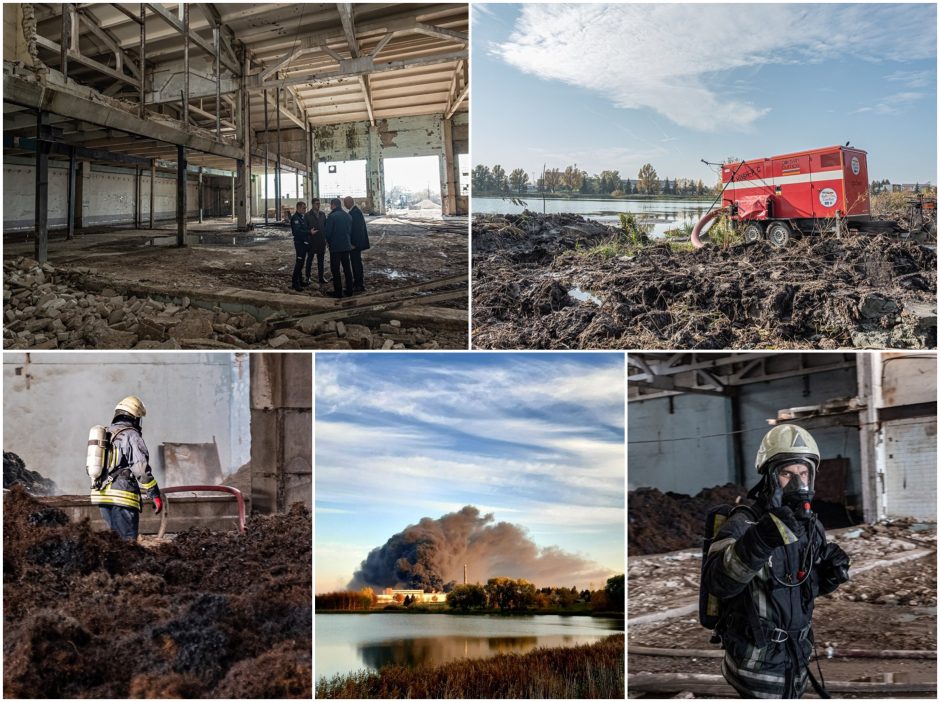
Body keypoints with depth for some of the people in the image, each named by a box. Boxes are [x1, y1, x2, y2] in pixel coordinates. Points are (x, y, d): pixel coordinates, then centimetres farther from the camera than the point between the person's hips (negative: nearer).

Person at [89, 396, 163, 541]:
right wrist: (155, 495, -13)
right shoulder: (131, 435, -7)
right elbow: (141, 468, -15)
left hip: (100, 494, 8)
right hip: (122, 496, -8)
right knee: (127, 541, -6)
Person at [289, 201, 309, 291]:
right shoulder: (295, 218, -14)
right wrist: (309, 232, -25)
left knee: (301, 262, 15)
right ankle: (295, 282, -7)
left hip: (304, 242, 9)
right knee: (299, 262, -10)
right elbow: (297, 231, -25)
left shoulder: (302, 217, 16)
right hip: (299, 242, -9)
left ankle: (299, 280, 23)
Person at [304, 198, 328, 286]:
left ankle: (320, 277, 17)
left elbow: (325, 226, 10)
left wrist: (325, 238, 3)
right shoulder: (307, 215, -3)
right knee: (309, 259, 5)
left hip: (321, 241, 4)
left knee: (321, 260, 9)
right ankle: (308, 277, 12)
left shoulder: (323, 214, 9)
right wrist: (310, 232, -22)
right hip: (311, 241, -4)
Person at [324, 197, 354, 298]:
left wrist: (328, 241, 5)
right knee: (347, 268, 14)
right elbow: (350, 230, 10)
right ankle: (349, 290, 18)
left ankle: (338, 292, 1)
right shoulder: (348, 216, 6)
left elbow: (328, 232, -13)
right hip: (346, 246, 7)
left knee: (335, 270, 0)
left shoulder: (332, 216, -15)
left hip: (335, 247, -7)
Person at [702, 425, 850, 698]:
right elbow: (715, 581, -37)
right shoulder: (745, 523, -20)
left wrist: (831, 574, -7)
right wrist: (758, 541, -52)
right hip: (757, 662, -6)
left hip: (796, 654, 7)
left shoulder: (812, 526, 2)